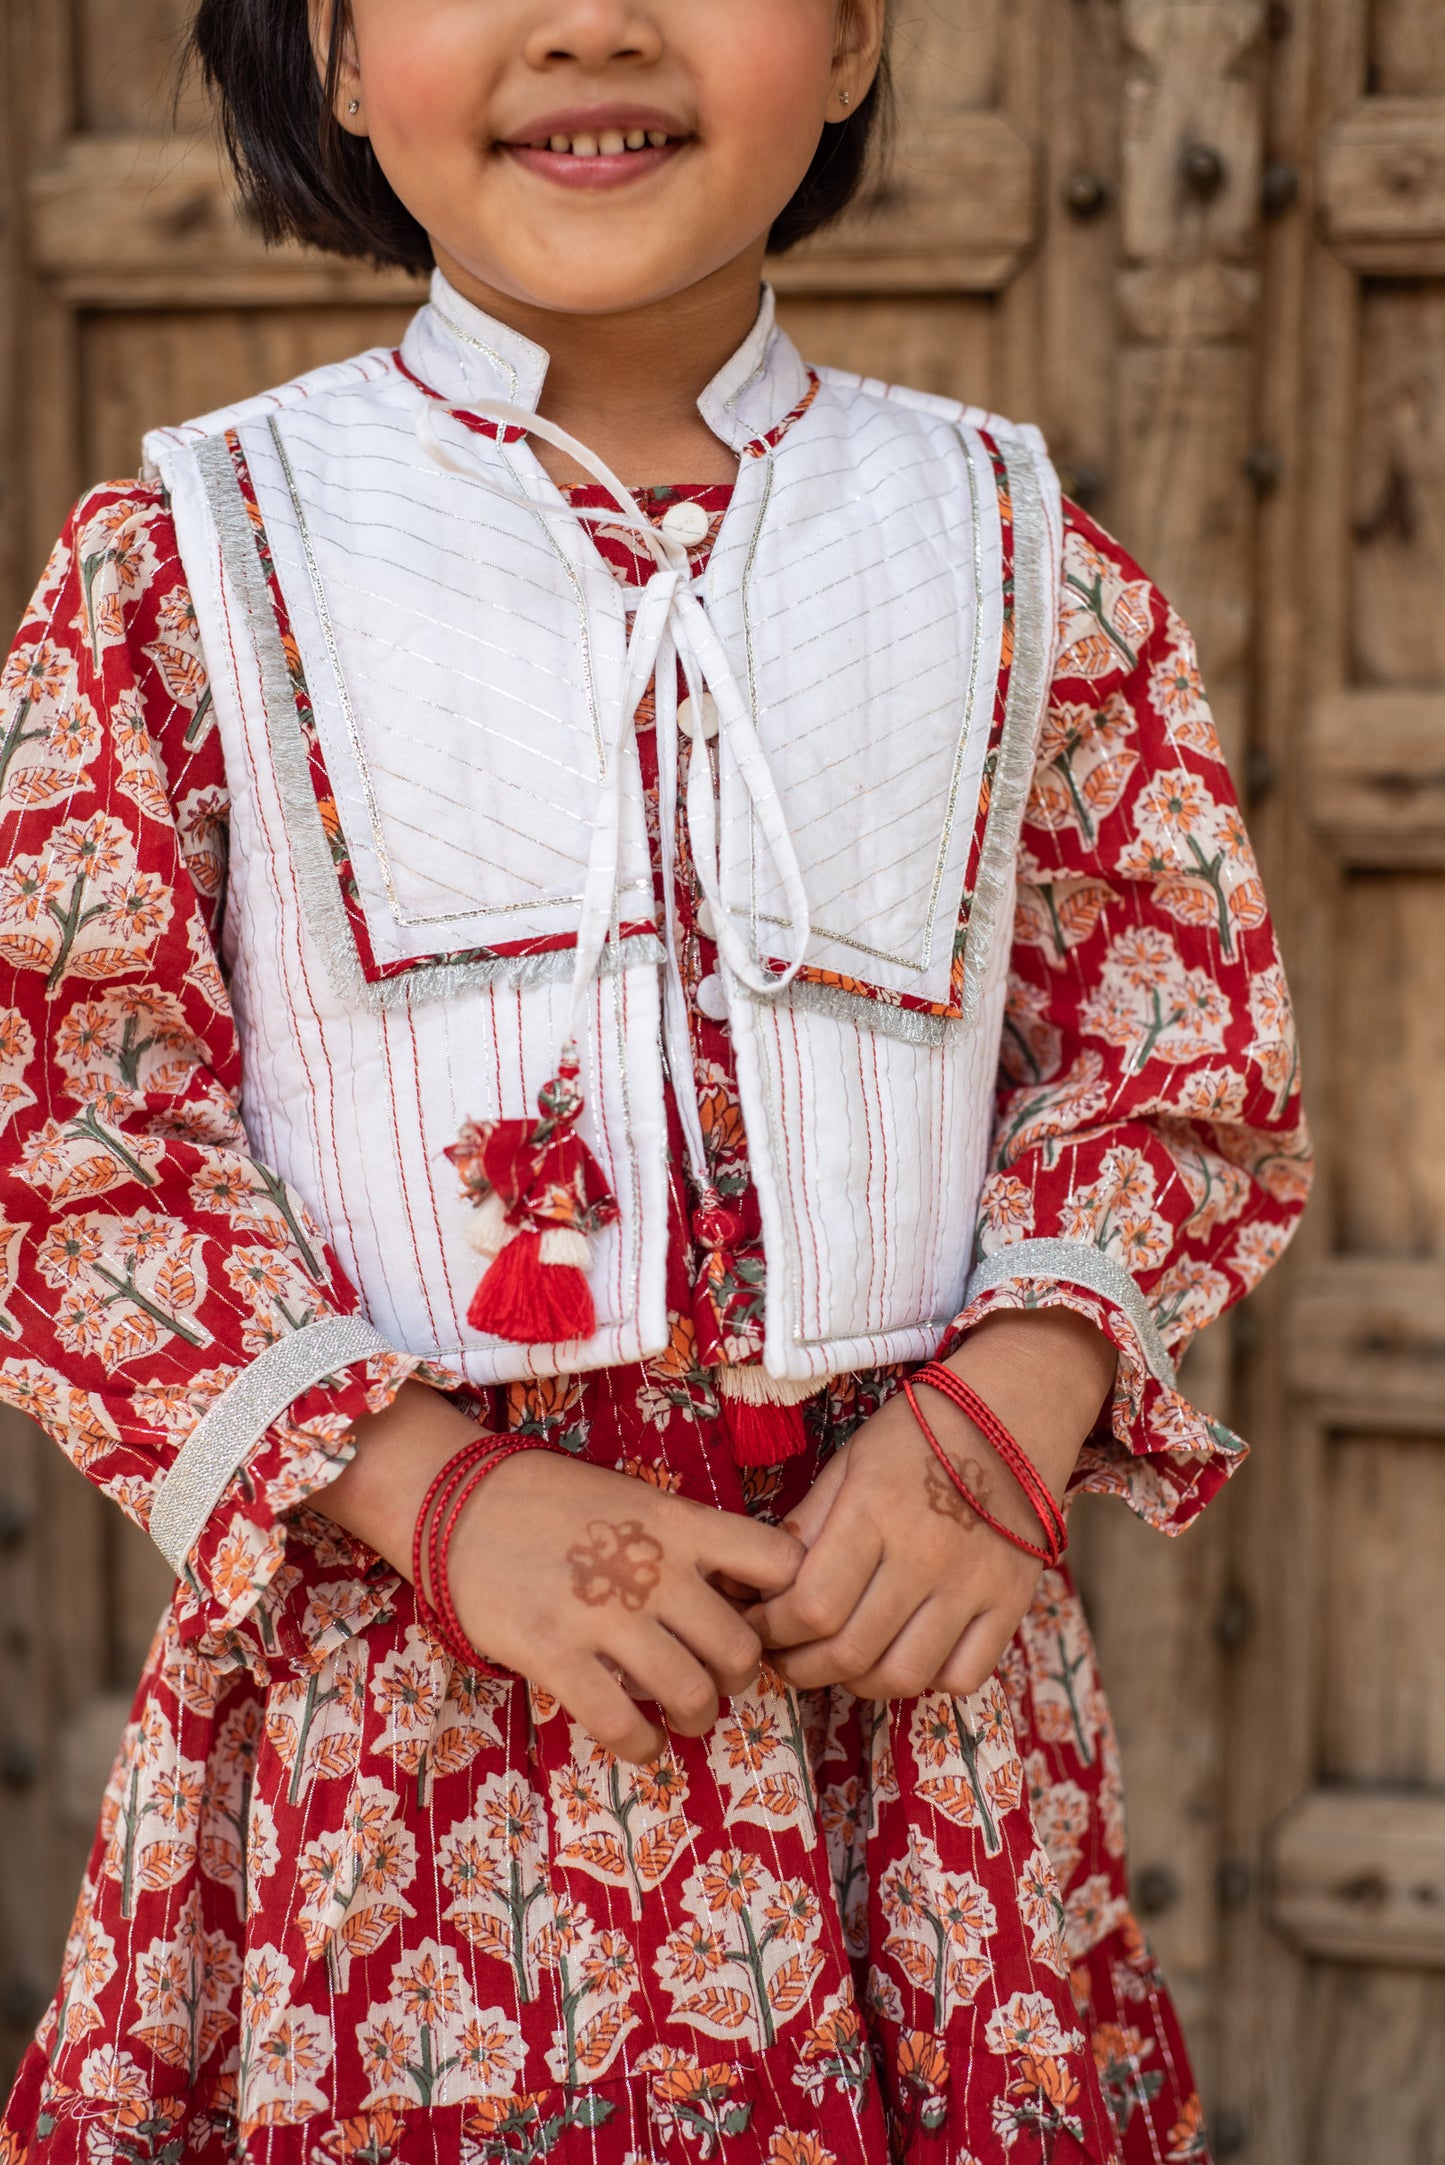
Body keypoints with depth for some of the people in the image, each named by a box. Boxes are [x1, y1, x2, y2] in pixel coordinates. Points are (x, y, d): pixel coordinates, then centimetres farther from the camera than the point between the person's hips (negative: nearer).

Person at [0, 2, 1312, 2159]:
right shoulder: (185, 564, -1)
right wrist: (437, 1496, -14)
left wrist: (1004, 1417, -10)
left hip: (902, 1651, 2)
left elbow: (1190, 1065, 8)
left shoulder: (1006, 554, 4)